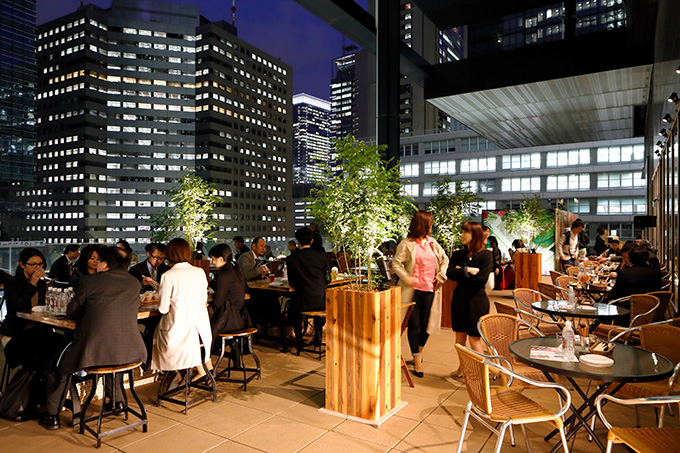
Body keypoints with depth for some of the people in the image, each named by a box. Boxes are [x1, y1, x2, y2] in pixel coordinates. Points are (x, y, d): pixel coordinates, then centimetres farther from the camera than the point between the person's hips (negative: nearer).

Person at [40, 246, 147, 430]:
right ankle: (117, 402, 47)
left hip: (92, 353, -4)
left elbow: (71, 313, 5)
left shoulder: (90, 281, -5)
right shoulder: (134, 283, 7)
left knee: (58, 364, 26)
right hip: (130, 353, 4)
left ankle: (52, 416, 34)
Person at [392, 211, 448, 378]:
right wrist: (406, 278, -17)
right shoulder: (407, 244, -3)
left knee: (426, 323, 8)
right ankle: (417, 359, 12)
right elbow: (396, 263, -5)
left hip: (430, 289, 4)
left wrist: (440, 277, 8)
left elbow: (444, 259, 21)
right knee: (414, 324, -1)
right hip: (413, 289, -4)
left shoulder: (432, 243, 12)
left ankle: (419, 350, 35)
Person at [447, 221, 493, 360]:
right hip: (459, 299, 5)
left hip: (477, 300, -5)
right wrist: (467, 271, -16)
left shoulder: (485, 255, -6)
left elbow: (481, 279, -16)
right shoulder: (458, 254, 7)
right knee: (460, 337, 13)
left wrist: (460, 273, -7)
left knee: (474, 339, 0)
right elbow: (449, 273, -6)